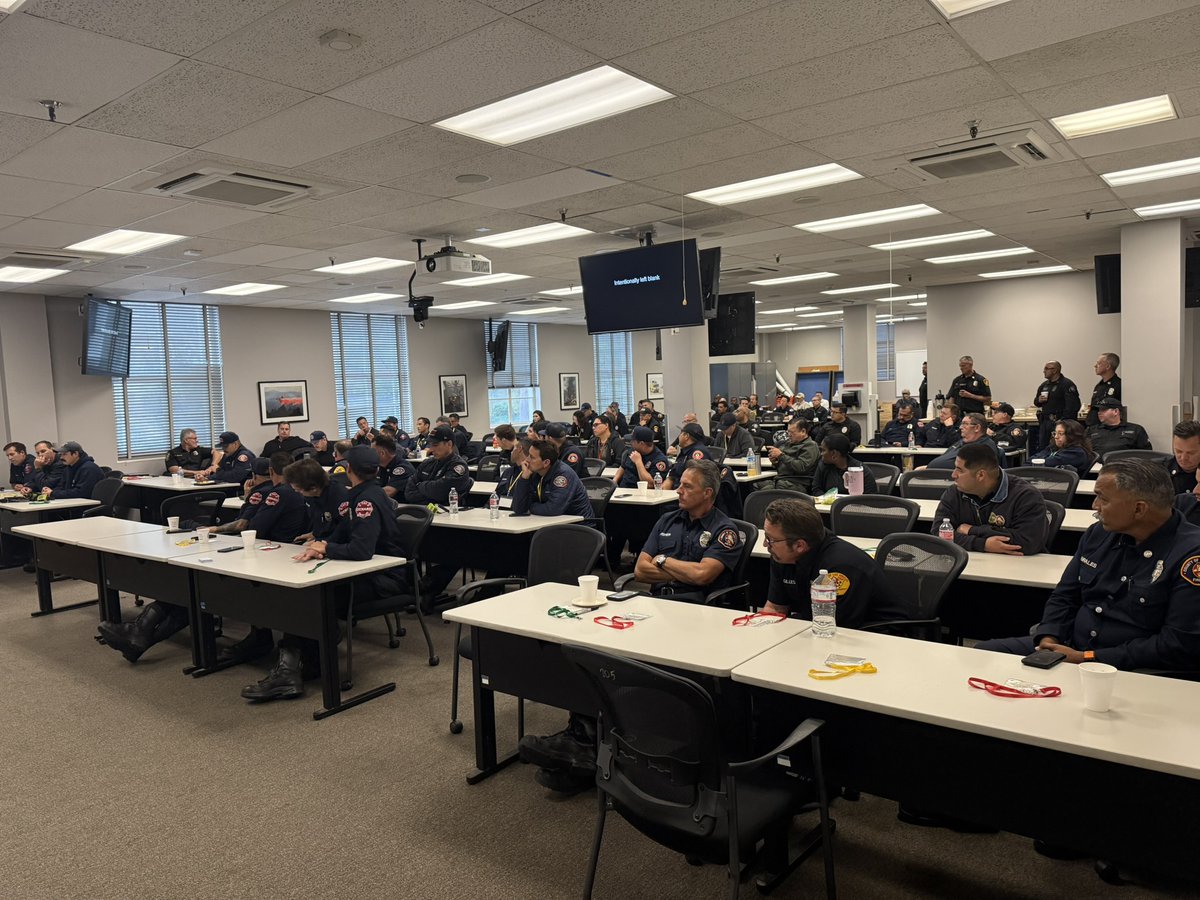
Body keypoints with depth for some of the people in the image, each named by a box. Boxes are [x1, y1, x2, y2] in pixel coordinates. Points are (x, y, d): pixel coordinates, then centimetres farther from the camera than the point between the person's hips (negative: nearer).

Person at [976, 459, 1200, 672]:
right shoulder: (1099, 533, 8)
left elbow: (1181, 645, -19)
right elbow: (1065, 596, 15)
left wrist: (1087, 658, -19)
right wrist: (1049, 639, -6)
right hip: (1069, 646, 7)